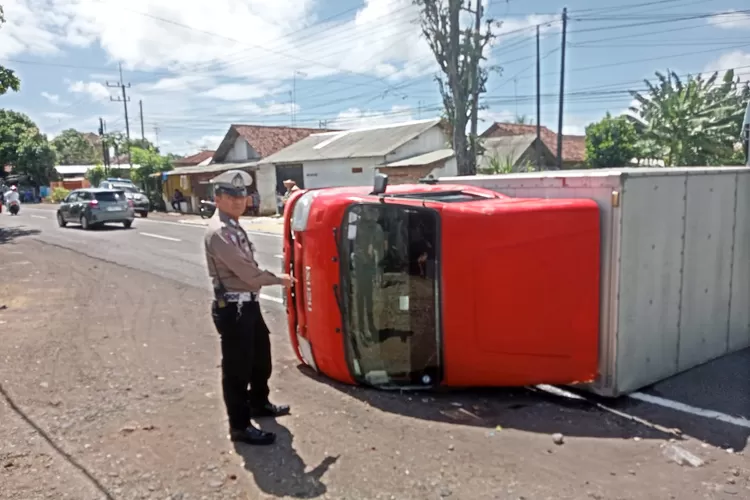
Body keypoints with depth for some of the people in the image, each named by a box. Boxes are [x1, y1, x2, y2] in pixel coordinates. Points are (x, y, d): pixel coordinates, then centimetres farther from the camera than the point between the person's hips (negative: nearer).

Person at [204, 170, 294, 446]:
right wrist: (278, 279, -7)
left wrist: (272, 279, 3)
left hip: (249, 303, 10)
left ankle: (259, 404, 43)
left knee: (261, 357, 23)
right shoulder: (219, 232, -20)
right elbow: (248, 271, -22)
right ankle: (240, 426, 14)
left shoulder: (234, 226, 13)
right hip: (232, 308, -10)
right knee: (237, 367, 1)